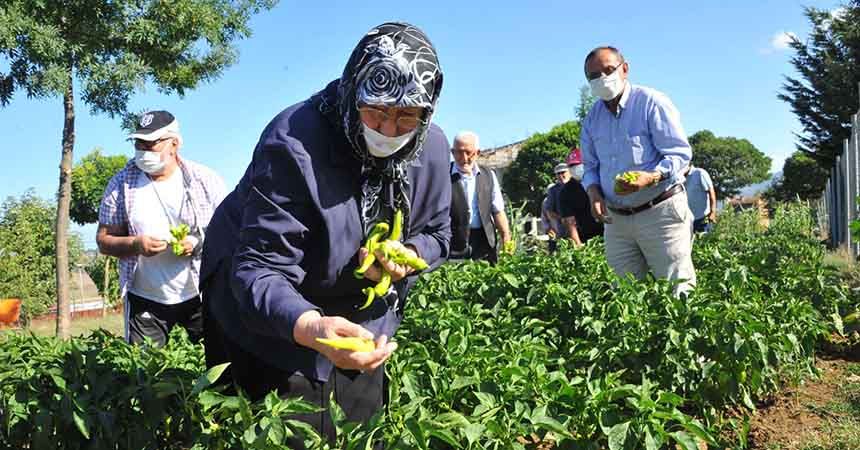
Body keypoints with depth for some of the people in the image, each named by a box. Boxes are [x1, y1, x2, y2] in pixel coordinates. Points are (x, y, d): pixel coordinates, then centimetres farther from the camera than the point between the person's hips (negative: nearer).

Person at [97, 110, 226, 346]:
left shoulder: (205, 180, -2)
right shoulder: (121, 184, 1)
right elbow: (103, 241, 3)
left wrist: (199, 243, -17)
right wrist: (135, 244, -17)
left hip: (200, 295, -1)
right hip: (145, 300, 1)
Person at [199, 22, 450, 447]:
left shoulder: (431, 148, -12)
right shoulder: (292, 145, -31)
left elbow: (436, 234, 3)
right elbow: (259, 271, -35)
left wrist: (407, 256, -22)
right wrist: (311, 329, -55)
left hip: (363, 314, 6)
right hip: (268, 312, -5)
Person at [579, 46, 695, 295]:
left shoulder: (652, 102, -8)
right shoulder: (591, 120, 10)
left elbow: (680, 153, -11)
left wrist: (650, 177, -29)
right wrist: (594, 192, -4)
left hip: (660, 213, -6)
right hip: (616, 219, 6)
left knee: (677, 289, -3)